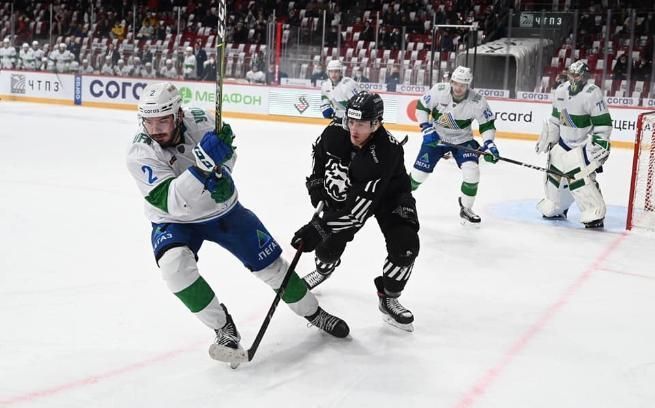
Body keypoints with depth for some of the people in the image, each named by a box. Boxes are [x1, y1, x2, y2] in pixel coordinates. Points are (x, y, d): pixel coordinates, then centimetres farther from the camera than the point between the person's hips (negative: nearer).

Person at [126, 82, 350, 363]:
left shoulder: (200, 120, -22)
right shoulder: (140, 154, -27)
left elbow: (226, 153, -2)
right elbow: (171, 202, -39)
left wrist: (220, 173, -24)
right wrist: (202, 164, -50)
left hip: (223, 209, 2)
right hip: (175, 221, -2)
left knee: (270, 261, 3)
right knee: (174, 264, -31)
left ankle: (313, 313, 28)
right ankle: (224, 329, -12)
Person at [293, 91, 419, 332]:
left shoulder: (388, 151, -40)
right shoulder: (335, 133, -26)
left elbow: (363, 203, -45)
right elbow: (319, 152, 4)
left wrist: (319, 228, -49)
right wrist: (316, 183, -6)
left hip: (388, 195, -3)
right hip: (345, 192, 3)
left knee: (406, 246, -20)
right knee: (328, 243, -4)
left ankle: (388, 298, 5)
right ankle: (324, 268, 36)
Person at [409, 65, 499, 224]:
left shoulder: (477, 101, -21)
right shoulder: (439, 90, -21)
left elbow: (487, 123, -9)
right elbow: (421, 106, -7)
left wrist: (488, 143, -23)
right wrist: (427, 128, -15)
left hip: (462, 140, 0)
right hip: (436, 137, 0)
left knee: (472, 172, -17)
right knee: (419, 172, -1)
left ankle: (466, 209, 6)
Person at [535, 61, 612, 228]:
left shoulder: (592, 94, -20)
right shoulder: (561, 91, 2)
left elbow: (603, 122, -18)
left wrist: (600, 144, -23)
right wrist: (548, 138, 13)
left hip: (585, 144, -7)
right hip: (564, 141, 8)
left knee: (579, 178, -18)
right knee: (555, 173, 13)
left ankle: (595, 214, -11)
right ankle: (555, 208, 32)